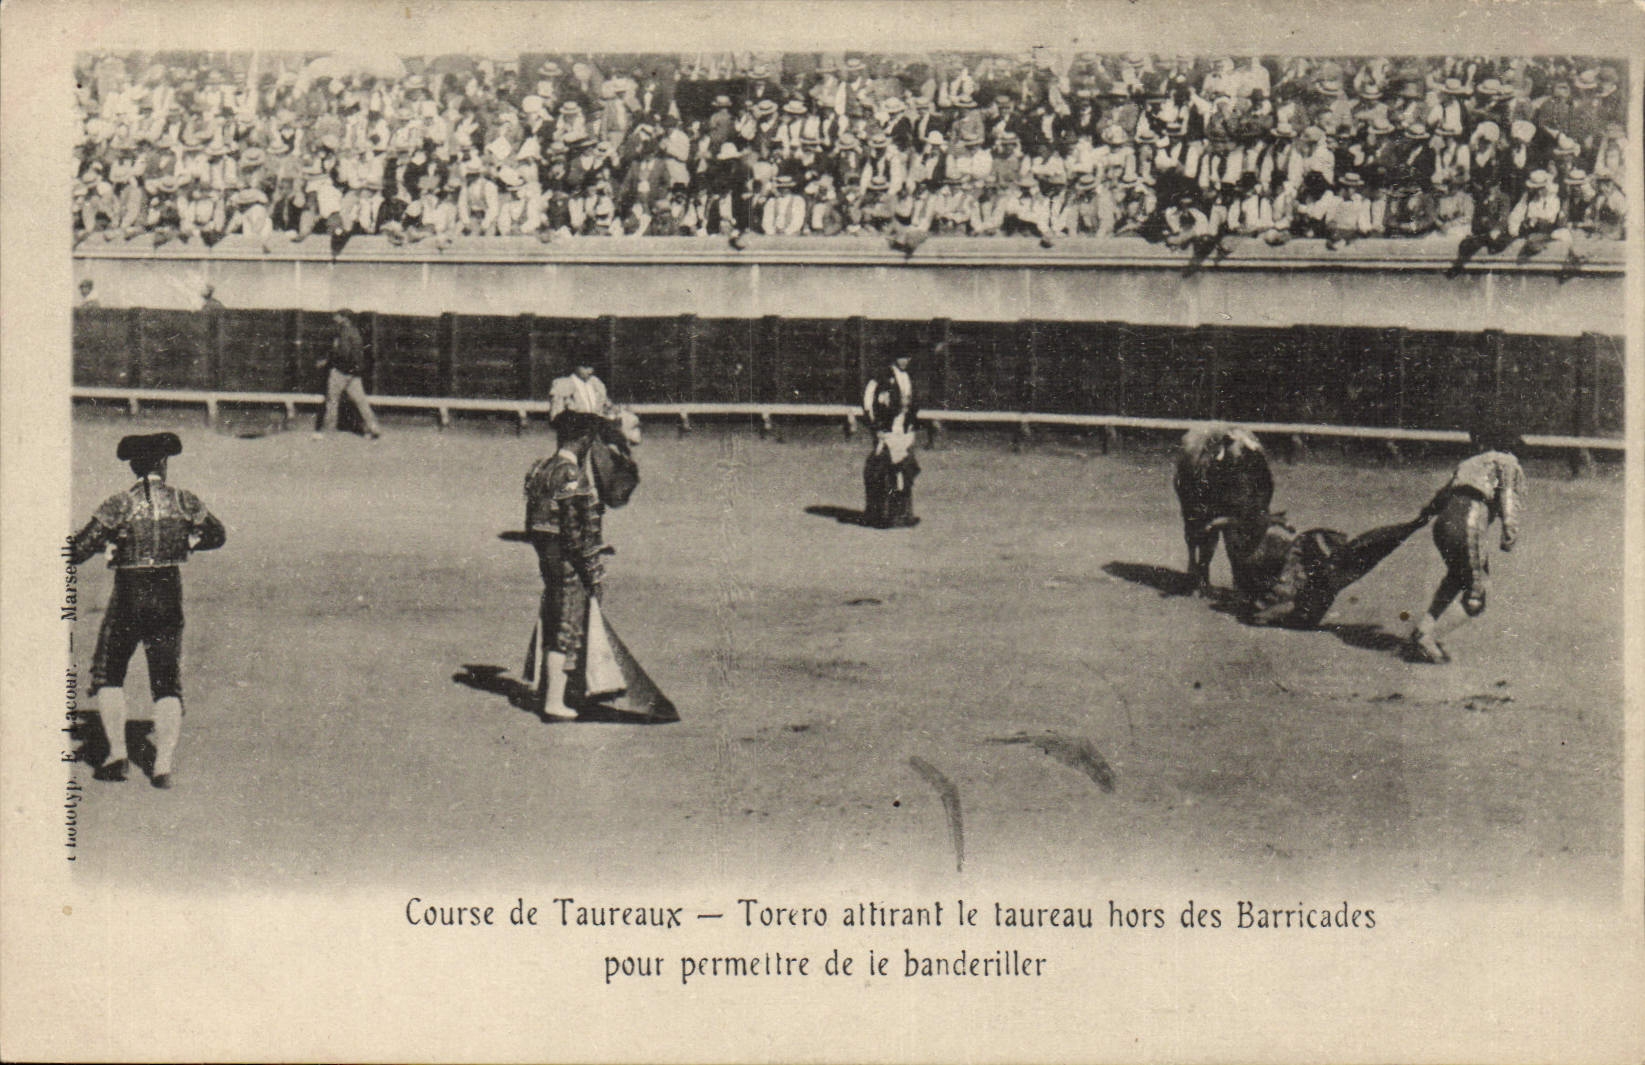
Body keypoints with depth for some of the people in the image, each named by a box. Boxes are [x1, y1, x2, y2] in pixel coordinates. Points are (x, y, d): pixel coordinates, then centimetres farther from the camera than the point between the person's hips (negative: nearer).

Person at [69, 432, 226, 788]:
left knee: (108, 674, 16)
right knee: (168, 684, 7)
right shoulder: (185, 502, -1)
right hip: (170, 598, 2)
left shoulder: (119, 504, -8)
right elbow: (217, 536, 14)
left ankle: (117, 753, 7)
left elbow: (78, 551, -8)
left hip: (129, 597, -2)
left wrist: (104, 541, 12)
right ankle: (163, 765, -4)